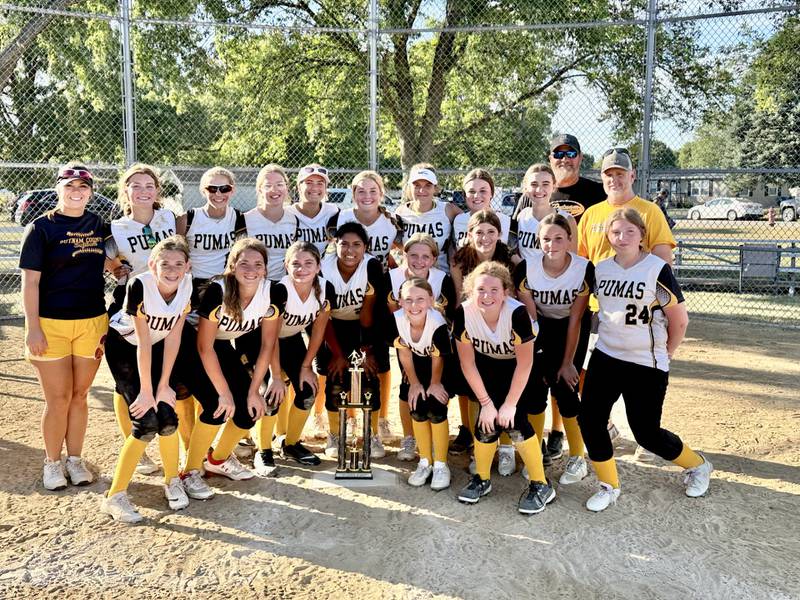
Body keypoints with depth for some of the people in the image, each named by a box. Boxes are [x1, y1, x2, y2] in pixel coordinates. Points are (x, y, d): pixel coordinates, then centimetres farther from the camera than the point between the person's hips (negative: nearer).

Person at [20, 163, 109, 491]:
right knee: (58, 398, 3)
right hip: (51, 323, -3)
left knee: (79, 395, 11)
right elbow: (30, 281, -6)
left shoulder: (100, 226, 7)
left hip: (92, 322, 3)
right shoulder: (41, 228, -4)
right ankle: (52, 463, 21)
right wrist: (33, 328, -11)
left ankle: (75, 459, 25)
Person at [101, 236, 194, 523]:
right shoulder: (139, 286, -31)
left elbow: (173, 337, -14)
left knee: (167, 417, -9)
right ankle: (114, 496, -1)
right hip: (123, 346, -3)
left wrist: (164, 386, -13)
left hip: (159, 347, 4)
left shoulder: (187, 285, -20)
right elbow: (143, 343, -26)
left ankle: (172, 481, 16)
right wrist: (146, 391, -20)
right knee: (146, 421, -15)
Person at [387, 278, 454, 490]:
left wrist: (435, 383, -6)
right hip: (415, 365, 3)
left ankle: (440, 465, 9)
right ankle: (425, 462, 20)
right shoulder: (396, 320, -30)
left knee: (436, 411, -8)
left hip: (441, 367, -3)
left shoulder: (438, 323, -39)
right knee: (417, 411, 3)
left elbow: (438, 358, -21)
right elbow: (404, 353, -13)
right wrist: (414, 383, -4)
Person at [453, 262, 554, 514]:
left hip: (517, 367, -2)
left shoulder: (517, 313, -34)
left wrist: (510, 403, -18)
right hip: (487, 366, 3)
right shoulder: (463, 313, -26)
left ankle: (541, 486, 3)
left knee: (514, 421, -15)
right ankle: (481, 479, 18)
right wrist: (486, 402, -12)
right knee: (487, 422, -7)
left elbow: (524, 364, -22)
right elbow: (467, 363, -14)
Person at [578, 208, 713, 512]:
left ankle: (697, 465, 32)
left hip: (646, 365, -5)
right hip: (605, 358, 5)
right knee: (589, 418, -3)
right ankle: (609, 486, 16)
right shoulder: (601, 269, 1)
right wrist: (609, 337, 12)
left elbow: (680, 319, -7)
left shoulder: (657, 269, -13)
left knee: (646, 433, 2)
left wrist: (665, 353, 4)